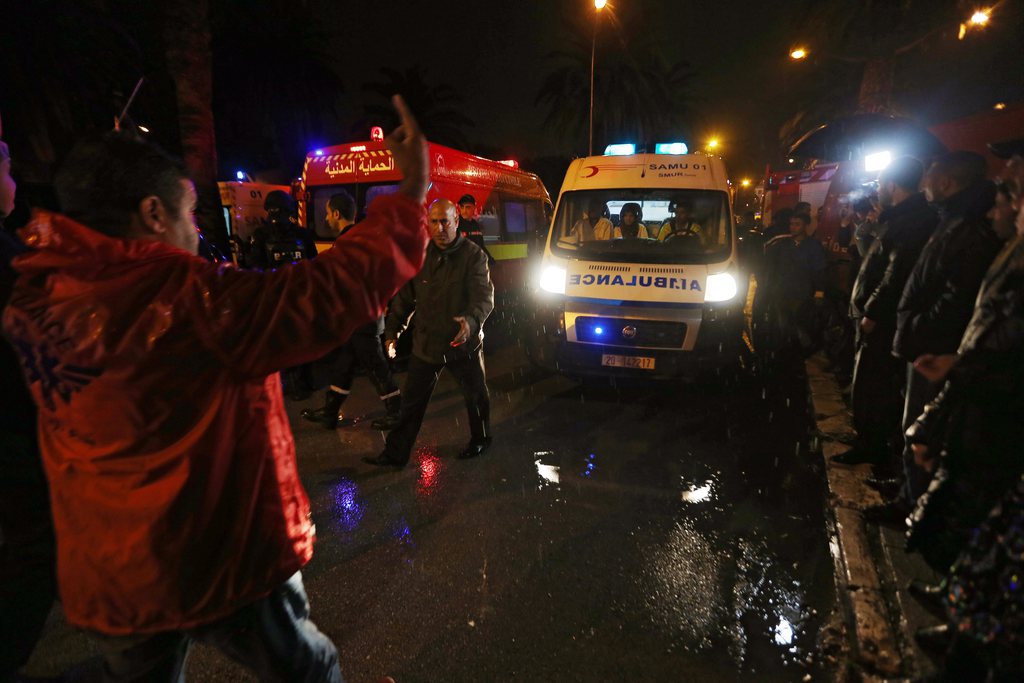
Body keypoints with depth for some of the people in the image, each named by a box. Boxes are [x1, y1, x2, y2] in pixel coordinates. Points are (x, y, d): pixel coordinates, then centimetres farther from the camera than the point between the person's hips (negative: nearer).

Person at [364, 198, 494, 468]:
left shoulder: (473, 255, -10)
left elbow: (484, 296, -19)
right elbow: (405, 296, 10)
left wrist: (471, 319, -39)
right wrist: (392, 330, 6)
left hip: (463, 342, -3)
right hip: (426, 342, 4)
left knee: (475, 396, 15)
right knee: (412, 400, 9)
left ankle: (480, 439, 40)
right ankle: (396, 453, 21)